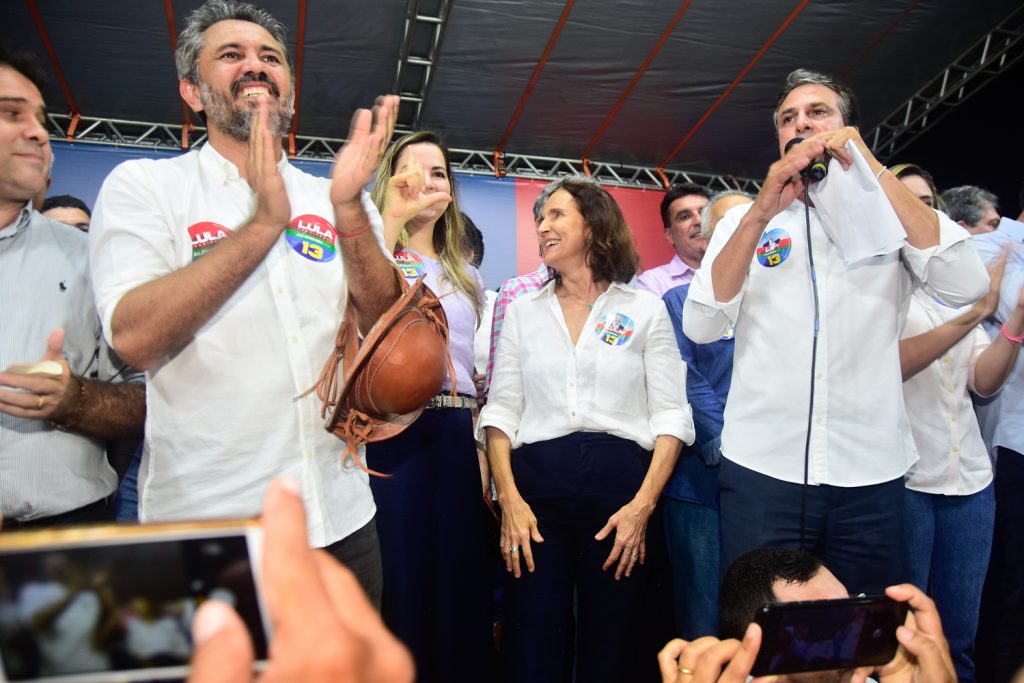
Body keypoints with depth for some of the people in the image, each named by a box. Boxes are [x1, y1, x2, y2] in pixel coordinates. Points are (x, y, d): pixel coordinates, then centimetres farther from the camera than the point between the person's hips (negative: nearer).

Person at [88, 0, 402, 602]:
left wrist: (348, 209, -18)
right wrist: (264, 222, -23)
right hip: (203, 519, -3)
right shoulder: (145, 185, -1)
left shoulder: (339, 200, 7)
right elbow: (134, 339, -16)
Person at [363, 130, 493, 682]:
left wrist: (485, 455, 11)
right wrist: (392, 215, -22)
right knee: (398, 579, 0)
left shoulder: (467, 275, 20)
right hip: (390, 430, -5)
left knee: (460, 578, 9)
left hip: (457, 435, 5)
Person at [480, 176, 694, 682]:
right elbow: (502, 410, 7)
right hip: (536, 483, 2)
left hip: (621, 483, -1)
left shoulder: (645, 309, 6)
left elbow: (670, 415, 1)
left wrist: (643, 504, -11)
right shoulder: (523, 310, 12)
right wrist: (509, 498, -6)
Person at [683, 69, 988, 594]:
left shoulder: (891, 214, 8)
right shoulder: (744, 220, 8)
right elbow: (701, 326, -6)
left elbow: (966, 286, -10)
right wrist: (762, 211, -14)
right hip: (761, 468, 0)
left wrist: (873, 171, -10)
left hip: (871, 472, 1)